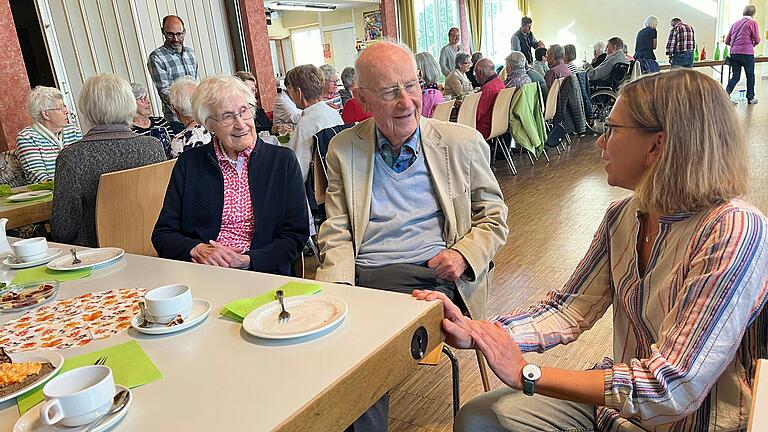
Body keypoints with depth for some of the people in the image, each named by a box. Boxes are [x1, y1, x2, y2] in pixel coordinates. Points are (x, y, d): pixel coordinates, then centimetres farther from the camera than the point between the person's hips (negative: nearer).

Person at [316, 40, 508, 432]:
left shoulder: (462, 143, 7)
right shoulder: (343, 149, 11)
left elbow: (493, 216, 13)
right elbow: (336, 234, 8)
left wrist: (464, 255, -7)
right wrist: (338, 288, -11)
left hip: (429, 276, -2)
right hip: (360, 278, 2)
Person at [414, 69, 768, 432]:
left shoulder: (735, 229, -24)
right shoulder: (623, 216, -1)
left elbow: (673, 389, -27)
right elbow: (569, 310, -2)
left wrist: (525, 373, -24)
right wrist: (475, 333, -17)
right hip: (618, 401, 6)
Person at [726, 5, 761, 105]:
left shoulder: (735, 23, 13)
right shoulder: (753, 22, -2)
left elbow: (727, 41, 14)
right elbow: (757, 40, -3)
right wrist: (753, 44, 18)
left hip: (733, 53, 4)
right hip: (747, 53, -4)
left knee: (735, 76, 9)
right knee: (750, 76, 9)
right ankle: (750, 98, 16)